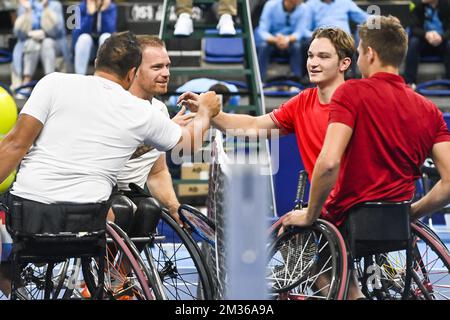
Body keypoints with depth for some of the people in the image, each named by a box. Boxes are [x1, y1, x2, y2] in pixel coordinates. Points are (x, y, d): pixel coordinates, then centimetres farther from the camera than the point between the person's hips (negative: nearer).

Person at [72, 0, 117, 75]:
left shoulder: (111, 7, -9)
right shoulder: (82, 7, -10)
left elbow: (110, 31, -21)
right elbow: (81, 31, -22)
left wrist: (104, 11, -29)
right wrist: (90, 13, -32)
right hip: (86, 48, 0)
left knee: (106, 36, -30)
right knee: (84, 37, -31)